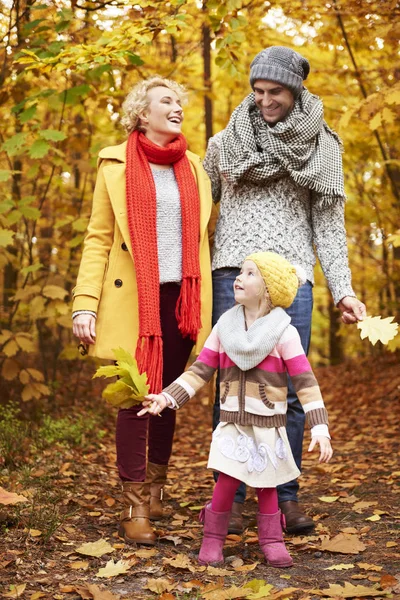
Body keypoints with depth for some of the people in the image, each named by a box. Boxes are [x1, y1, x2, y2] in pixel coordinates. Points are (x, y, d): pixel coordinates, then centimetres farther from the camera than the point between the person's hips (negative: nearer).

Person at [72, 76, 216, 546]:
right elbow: (98, 239, -1)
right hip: (134, 298, -3)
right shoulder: (116, 164, 3)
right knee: (137, 397, -6)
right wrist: (85, 304, -9)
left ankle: (155, 492, 22)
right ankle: (134, 508, 1)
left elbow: (210, 233, 19)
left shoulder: (192, 167, 14)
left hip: (181, 297, 4)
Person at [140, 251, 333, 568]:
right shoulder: (225, 326, 3)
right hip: (232, 423, 2)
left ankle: (272, 541, 23)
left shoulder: (284, 332, -8)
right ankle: (213, 538, 13)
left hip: (269, 426, -2)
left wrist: (320, 429, -16)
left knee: (266, 486, 6)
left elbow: (306, 383, -10)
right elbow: (200, 371, 5)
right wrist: (166, 398, -5)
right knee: (227, 482, -5)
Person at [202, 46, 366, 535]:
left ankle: (286, 497, 11)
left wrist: (342, 290, 1)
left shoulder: (321, 148, 10)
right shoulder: (226, 142, 10)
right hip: (234, 275, 0)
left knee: (289, 392, 0)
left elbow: (329, 224, 10)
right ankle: (230, 497, 7)